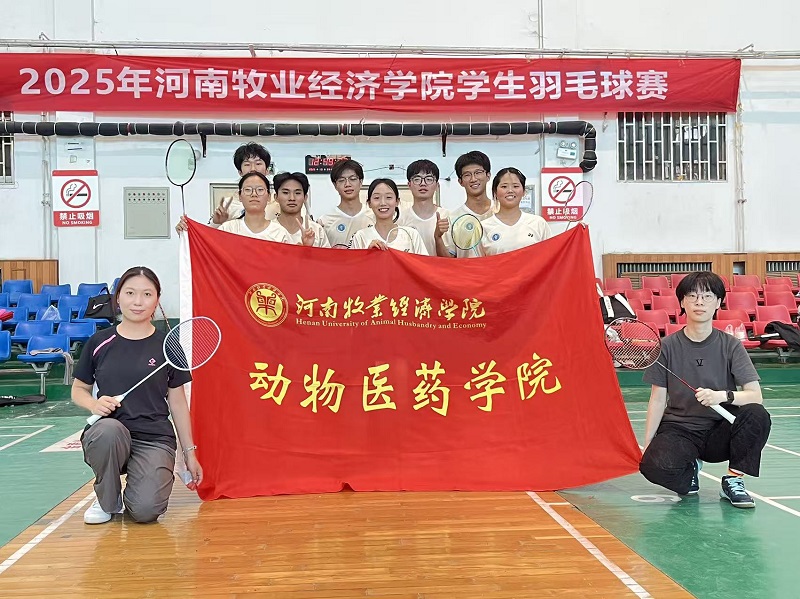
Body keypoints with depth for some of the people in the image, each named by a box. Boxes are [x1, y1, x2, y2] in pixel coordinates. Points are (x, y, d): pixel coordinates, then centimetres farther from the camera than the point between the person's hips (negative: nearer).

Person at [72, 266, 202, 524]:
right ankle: (108, 501, -7)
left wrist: (190, 453, 10)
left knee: (146, 510, -25)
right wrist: (94, 404, -9)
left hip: (155, 438, -1)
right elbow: (78, 389, 15)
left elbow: (178, 402, 9)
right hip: (106, 434, 1)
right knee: (109, 430, -37)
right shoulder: (99, 343, 5)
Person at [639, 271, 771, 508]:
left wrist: (723, 395, -29)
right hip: (678, 429, 0)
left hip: (720, 431, 1)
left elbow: (755, 395, -9)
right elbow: (658, 400, 2)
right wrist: (647, 444, -6)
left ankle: (733, 480, -8)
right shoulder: (667, 346, 0)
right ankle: (690, 469, 5)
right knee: (653, 466, -32)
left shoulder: (730, 345, -1)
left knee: (757, 416, -30)